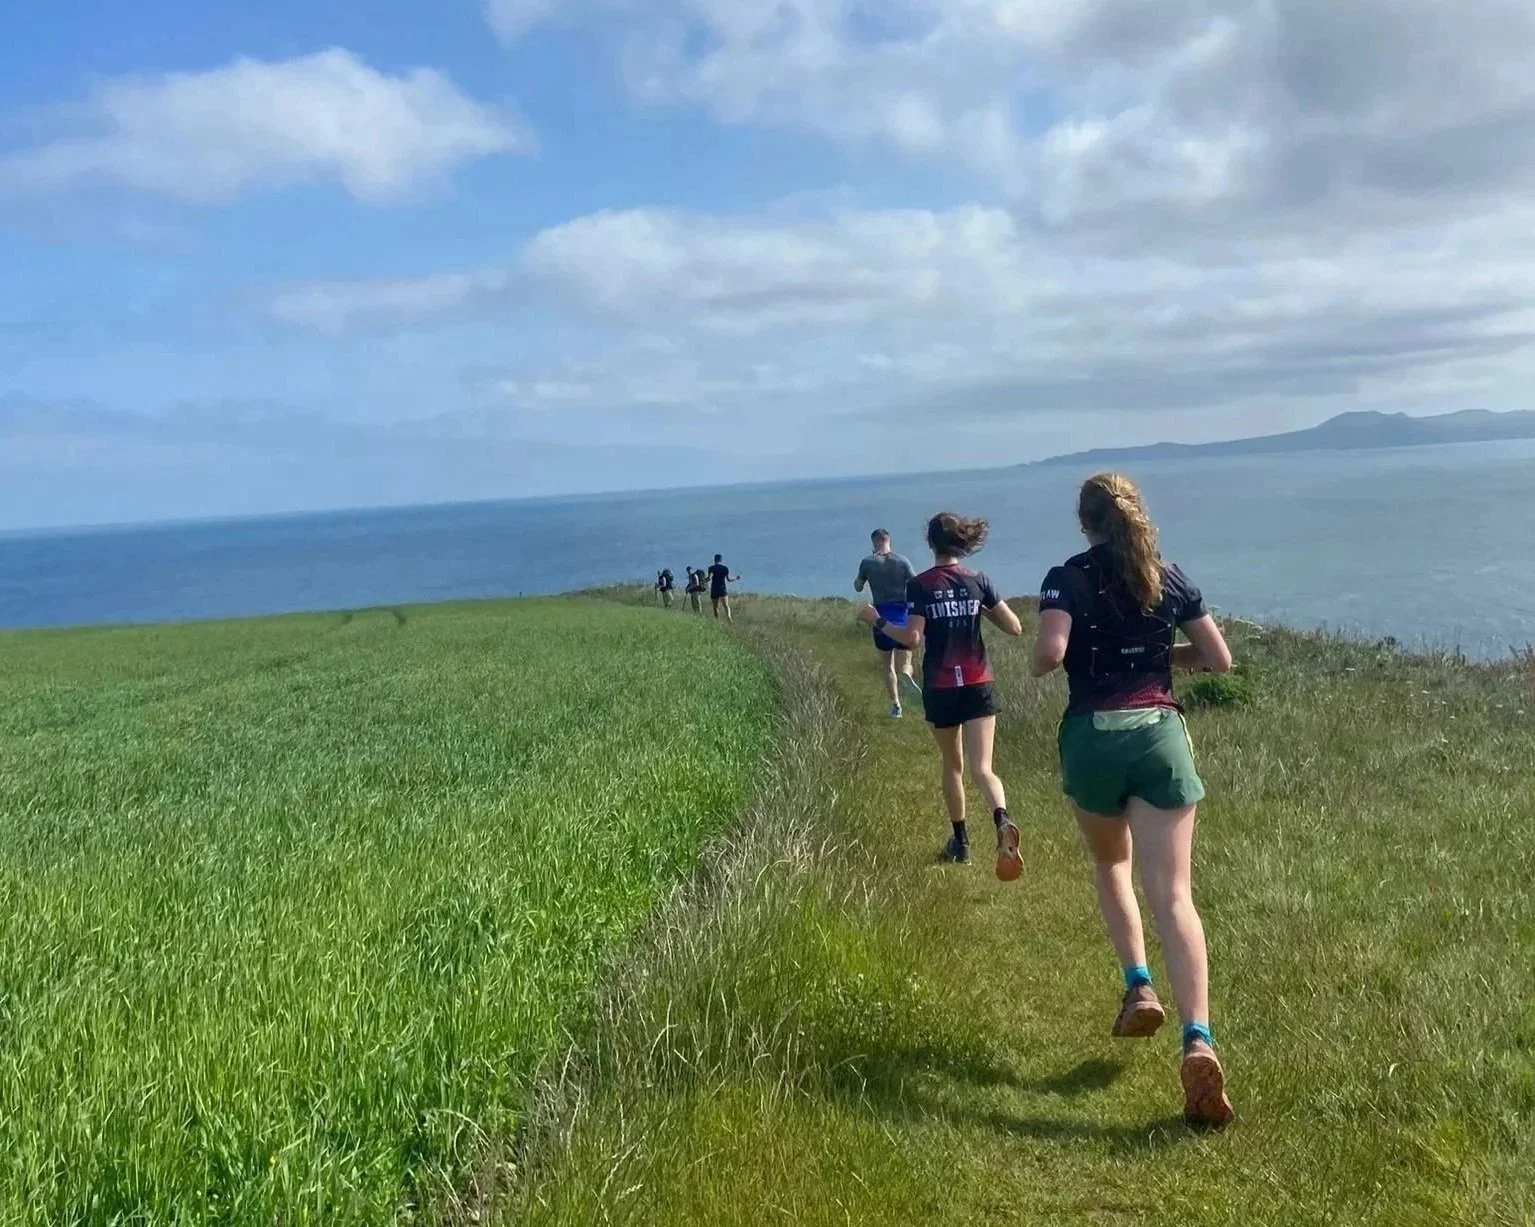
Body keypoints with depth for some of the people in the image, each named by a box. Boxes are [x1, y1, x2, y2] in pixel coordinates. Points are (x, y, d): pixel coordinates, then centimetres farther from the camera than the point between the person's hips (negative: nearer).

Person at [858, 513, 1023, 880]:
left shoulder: (920, 585, -7)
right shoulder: (978, 581, 1)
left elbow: (912, 638, -15)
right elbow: (1014, 627, 2)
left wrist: (877, 621, -2)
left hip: (940, 688, -1)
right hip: (978, 685, 1)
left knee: (952, 764, 18)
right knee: (981, 768, -5)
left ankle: (960, 842, 26)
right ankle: (1003, 821, -33)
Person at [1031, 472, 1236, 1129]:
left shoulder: (1067, 578, 0)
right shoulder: (1170, 578, 9)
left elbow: (1048, 654, -17)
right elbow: (1219, 658, 11)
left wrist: (1048, 659, 5)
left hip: (1092, 738, -1)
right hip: (1160, 734, 1)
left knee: (1111, 866, 27)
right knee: (1172, 895, -6)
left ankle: (1139, 986, 15)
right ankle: (1198, 1040, -20)